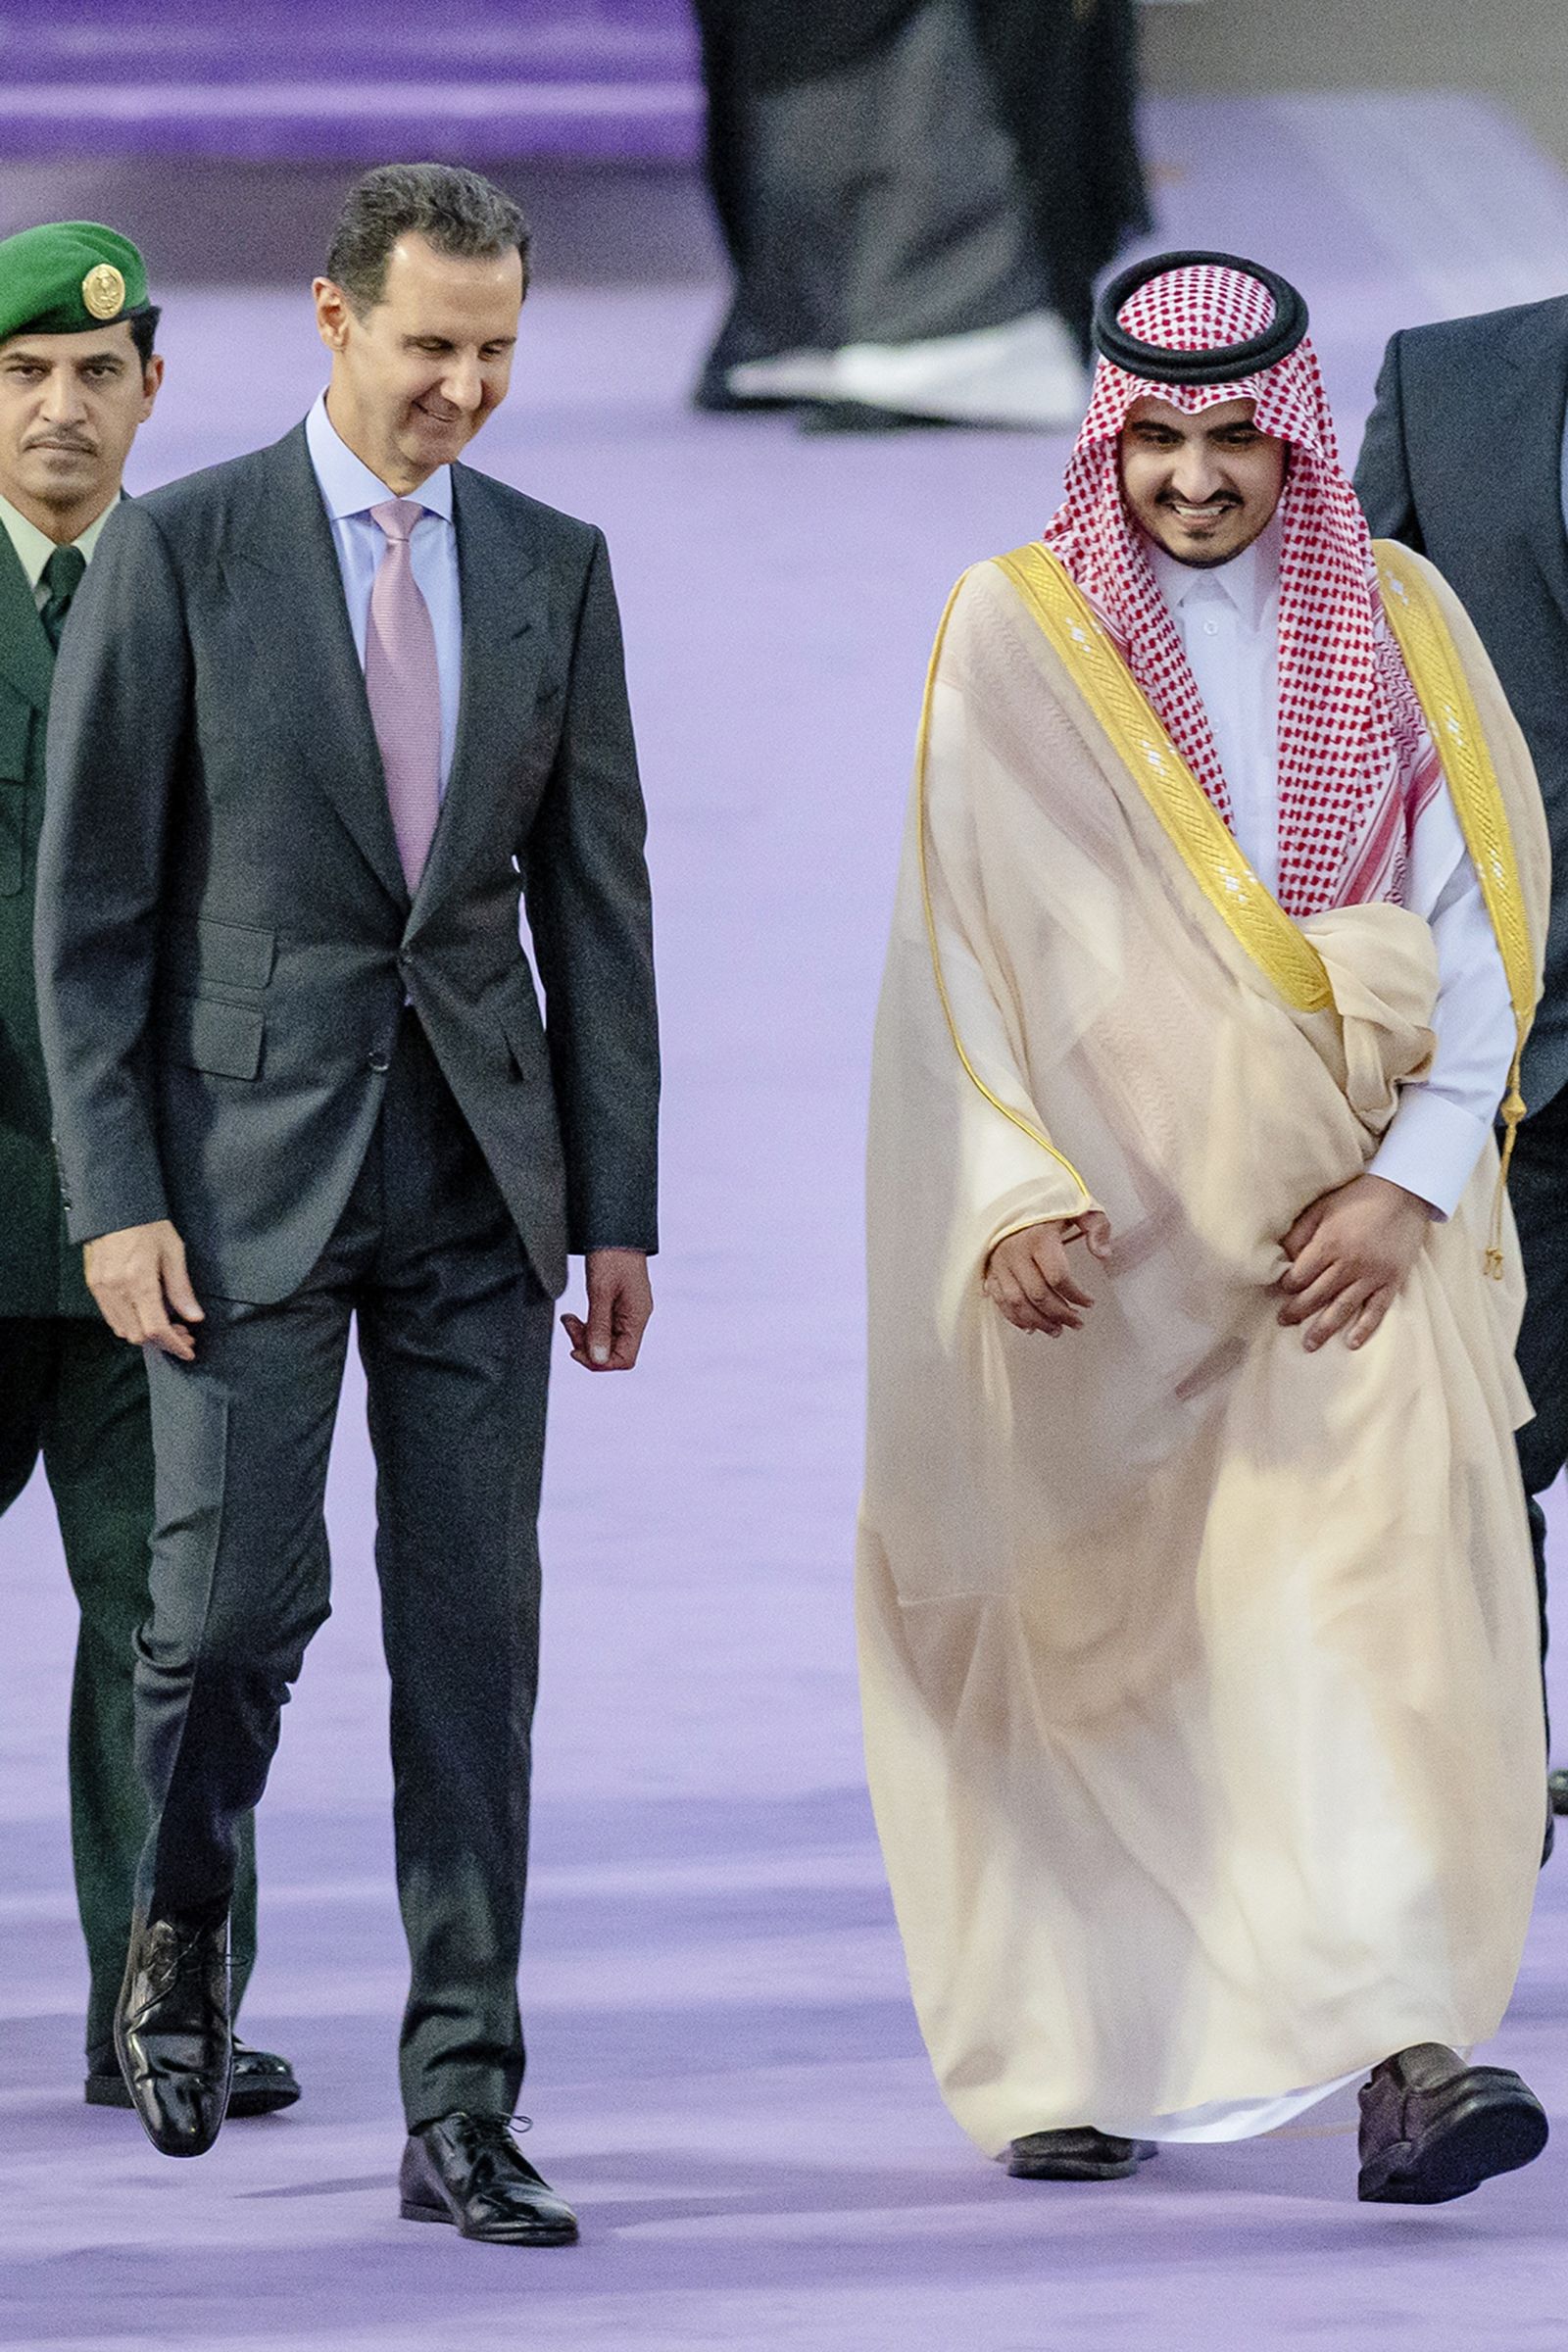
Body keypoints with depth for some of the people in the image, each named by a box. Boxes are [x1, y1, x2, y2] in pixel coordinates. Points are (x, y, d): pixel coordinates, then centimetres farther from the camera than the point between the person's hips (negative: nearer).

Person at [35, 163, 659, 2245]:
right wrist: (114, 1198, -11)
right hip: (248, 1154, -3)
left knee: (472, 1629, -1)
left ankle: (464, 2112, 1)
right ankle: (183, 1923, 23)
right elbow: (89, 900, -4)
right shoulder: (179, 552, -4)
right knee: (238, 1597, -9)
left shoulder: (552, 568, 8)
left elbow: (597, 900, 10)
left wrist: (621, 1209, 5)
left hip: (478, 1172, 3)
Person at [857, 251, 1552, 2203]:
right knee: (1090, 1637, 4)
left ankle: (1403, 2045, -22)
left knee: (1388, 1583, -15)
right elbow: (960, 944, -3)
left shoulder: (1396, 628, 6)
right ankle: (1075, 2058, 17)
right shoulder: (1016, 637, 1)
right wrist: (1014, 1195, -16)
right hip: (1099, 1239, 0)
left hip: (1340, 1232, 0)